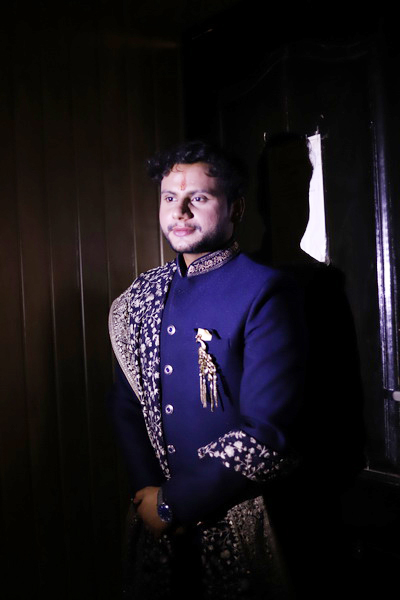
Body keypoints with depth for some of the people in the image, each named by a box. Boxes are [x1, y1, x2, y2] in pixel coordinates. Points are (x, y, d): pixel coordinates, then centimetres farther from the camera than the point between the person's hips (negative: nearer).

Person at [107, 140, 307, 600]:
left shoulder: (266, 294, -15)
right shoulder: (143, 296, 4)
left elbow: (266, 437, -20)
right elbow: (125, 402, 7)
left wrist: (174, 504, -14)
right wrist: (148, 489, -8)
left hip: (235, 522, -5)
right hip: (155, 520, 5)